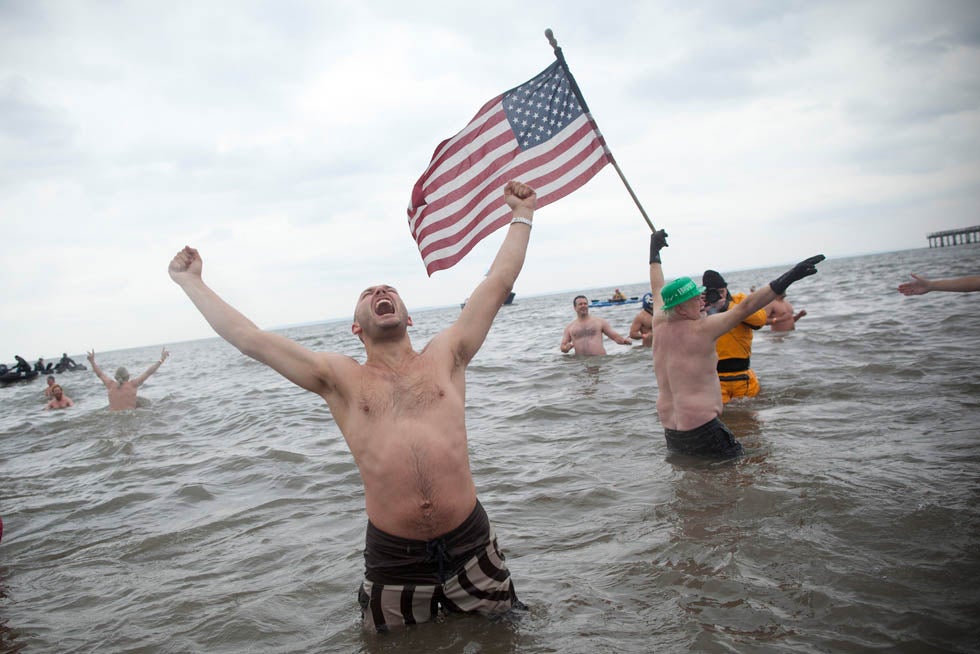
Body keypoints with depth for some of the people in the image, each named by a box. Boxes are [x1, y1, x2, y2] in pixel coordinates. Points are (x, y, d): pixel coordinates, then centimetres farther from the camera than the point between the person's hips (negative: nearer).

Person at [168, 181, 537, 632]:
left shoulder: (444, 357, 4)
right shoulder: (340, 378, 2)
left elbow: (498, 283, 8)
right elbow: (249, 339, 1)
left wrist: (521, 217, 15)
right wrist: (191, 282, 8)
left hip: (471, 545, 1)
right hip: (393, 557, 0)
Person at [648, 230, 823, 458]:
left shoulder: (659, 326, 5)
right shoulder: (700, 330, -14)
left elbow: (657, 289, 21)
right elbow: (745, 307, -19)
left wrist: (655, 252, 36)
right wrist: (787, 279, -20)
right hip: (701, 429, -8)